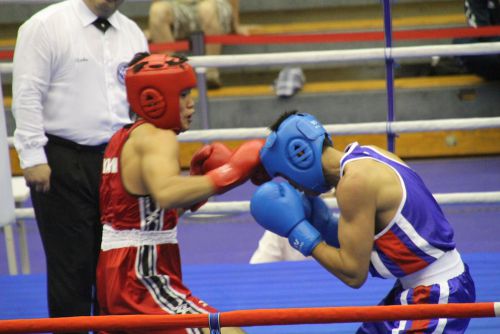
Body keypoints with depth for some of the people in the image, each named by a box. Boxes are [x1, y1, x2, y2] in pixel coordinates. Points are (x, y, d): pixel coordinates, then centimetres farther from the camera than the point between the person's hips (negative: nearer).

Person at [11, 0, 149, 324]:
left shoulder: (133, 34, 9)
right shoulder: (45, 26, -7)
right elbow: (27, 96, -10)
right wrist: (33, 158, -15)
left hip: (117, 160, 5)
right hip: (62, 163, -5)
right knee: (72, 264, -1)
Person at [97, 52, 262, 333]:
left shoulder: (124, 137, 17)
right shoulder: (156, 138, -13)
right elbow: (165, 194, -35)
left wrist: (198, 179, 9)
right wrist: (230, 173, -34)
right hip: (142, 285, -10)